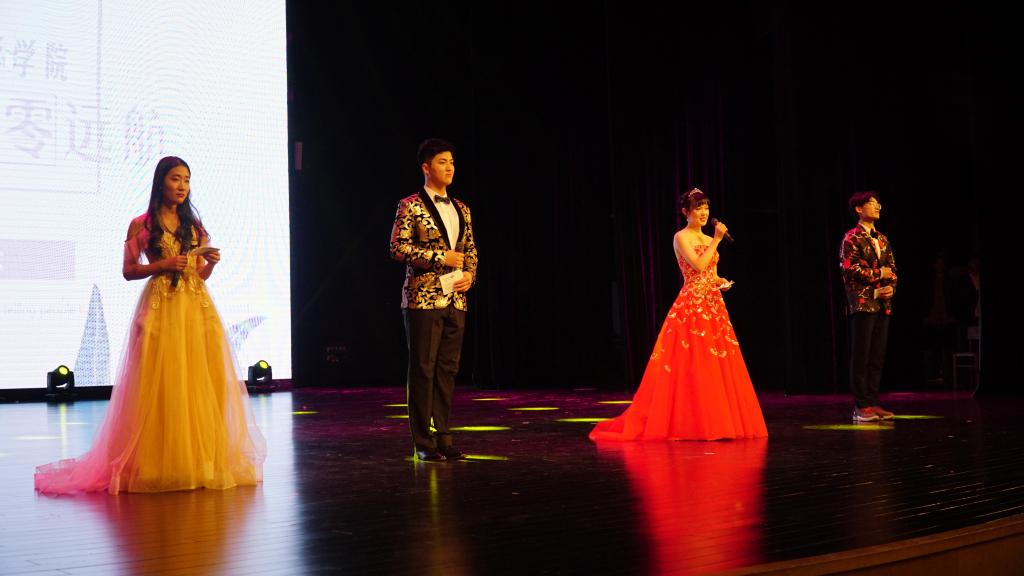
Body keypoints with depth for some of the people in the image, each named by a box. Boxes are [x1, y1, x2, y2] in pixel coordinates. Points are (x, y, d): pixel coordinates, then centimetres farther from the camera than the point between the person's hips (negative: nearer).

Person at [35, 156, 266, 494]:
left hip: (197, 308, 4)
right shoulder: (141, 225, 3)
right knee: (163, 385, -6)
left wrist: (212, 262, -3)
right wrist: (162, 265, -11)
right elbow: (128, 271, 2)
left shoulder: (194, 225, 15)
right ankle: (161, 464, 2)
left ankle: (205, 460, 8)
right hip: (161, 308, -4)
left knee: (203, 383, 0)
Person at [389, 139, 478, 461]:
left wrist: (470, 274, 1)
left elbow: (471, 249, 21)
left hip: (455, 300, 6)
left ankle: (442, 437, 13)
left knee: (447, 370, 7)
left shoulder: (460, 209, 16)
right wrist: (440, 258, -15)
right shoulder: (411, 206, -3)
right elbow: (398, 247, -11)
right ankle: (423, 442, 3)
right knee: (423, 369, -3)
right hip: (423, 299, -6)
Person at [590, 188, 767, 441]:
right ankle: (689, 424, -1)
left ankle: (718, 420, 13)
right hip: (692, 306, -8)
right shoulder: (681, 237, -6)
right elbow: (699, 266, -19)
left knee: (719, 367, 6)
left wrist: (722, 282, 2)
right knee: (691, 366, -8)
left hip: (714, 306, 8)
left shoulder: (708, 240, 17)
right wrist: (716, 241, -13)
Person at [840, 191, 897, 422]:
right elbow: (849, 269, -14)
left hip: (883, 305, 7)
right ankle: (861, 406, -2)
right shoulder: (852, 238, -3)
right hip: (862, 303, -7)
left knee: (877, 357, 7)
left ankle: (873, 403, 11)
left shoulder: (882, 239, 18)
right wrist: (878, 274, -10)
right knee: (860, 357, -4)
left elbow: (892, 268, 18)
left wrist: (891, 286, -2)